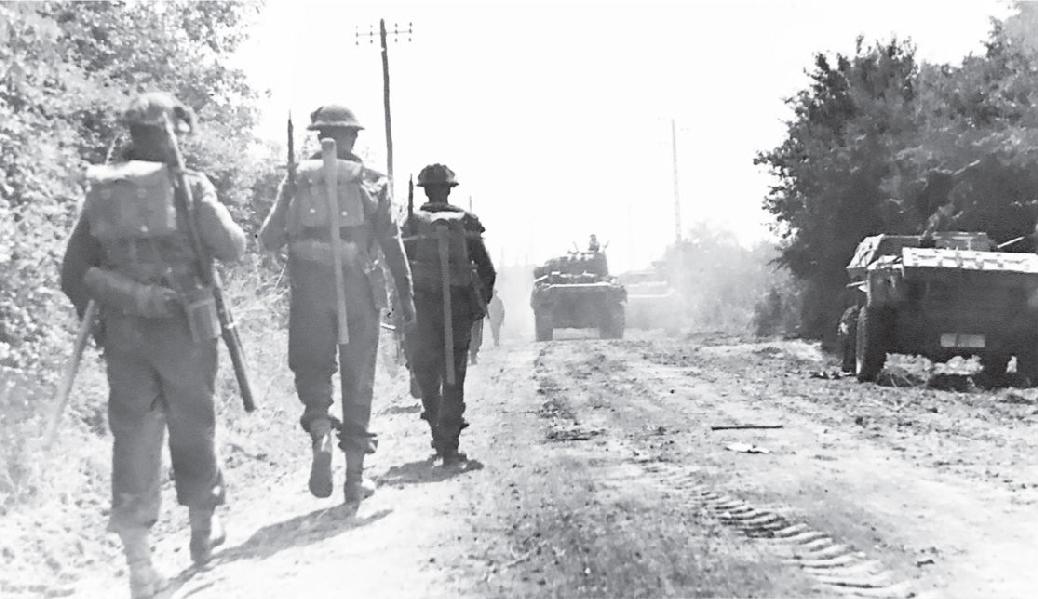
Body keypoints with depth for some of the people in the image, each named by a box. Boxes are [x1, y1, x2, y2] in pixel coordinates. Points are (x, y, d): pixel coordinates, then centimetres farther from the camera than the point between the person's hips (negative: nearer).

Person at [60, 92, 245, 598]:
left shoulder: (101, 191, 3)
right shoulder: (188, 185, -9)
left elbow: (74, 272, 5)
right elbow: (231, 248, -7)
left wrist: (94, 318, 17)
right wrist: (210, 208, 11)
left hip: (123, 332, 3)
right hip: (184, 328, -3)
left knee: (133, 433, 5)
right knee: (192, 427, 14)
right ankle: (202, 529, 31)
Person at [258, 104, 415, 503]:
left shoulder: (298, 178, 5)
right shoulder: (371, 182, 4)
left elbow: (269, 239, 2)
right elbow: (391, 242, -2)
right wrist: (405, 293, 1)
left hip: (309, 289, 0)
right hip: (358, 289, 0)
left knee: (312, 368, 14)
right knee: (358, 379, 8)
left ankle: (320, 431, -16)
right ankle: (355, 477, 10)